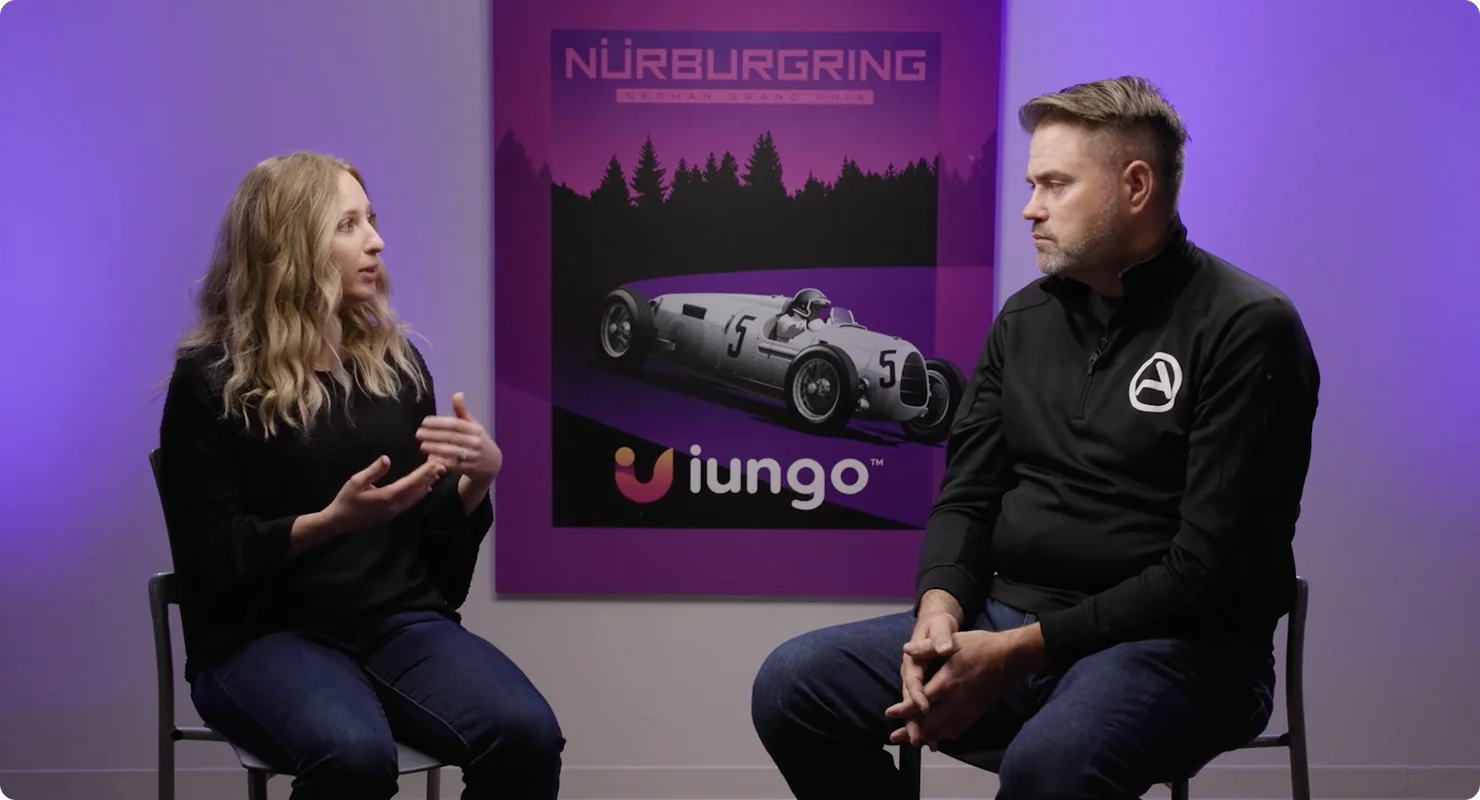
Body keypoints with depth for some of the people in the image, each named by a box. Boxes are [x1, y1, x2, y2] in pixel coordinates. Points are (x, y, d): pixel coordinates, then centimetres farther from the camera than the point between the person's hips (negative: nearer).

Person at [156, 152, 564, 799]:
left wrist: (479, 476, -8)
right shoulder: (211, 379, -2)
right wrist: (333, 520, -20)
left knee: (528, 734, -26)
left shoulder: (394, 360, 11)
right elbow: (209, 557, -6)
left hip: (402, 619, 4)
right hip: (264, 634, -3)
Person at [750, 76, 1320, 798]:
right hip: (1010, 616, 6)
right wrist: (939, 611, -9)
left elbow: (1208, 568, -14)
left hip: (1180, 644, -6)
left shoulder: (1247, 329, -9)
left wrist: (1017, 652, -19)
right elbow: (966, 495, 13)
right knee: (792, 685, -12)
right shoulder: (1024, 320, 13)